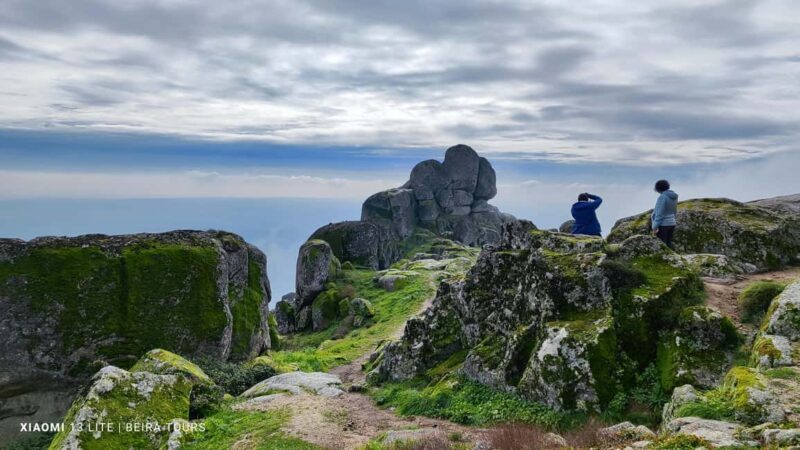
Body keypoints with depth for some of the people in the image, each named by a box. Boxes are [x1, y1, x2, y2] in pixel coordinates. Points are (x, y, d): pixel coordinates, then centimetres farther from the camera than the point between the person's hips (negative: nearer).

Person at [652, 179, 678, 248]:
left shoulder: (662, 197, -18)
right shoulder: (674, 196, 8)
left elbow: (660, 213, -22)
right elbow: (674, 211, 17)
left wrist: (655, 227, -19)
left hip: (663, 224, -8)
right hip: (671, 223, 8)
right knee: (668, 245, 13)